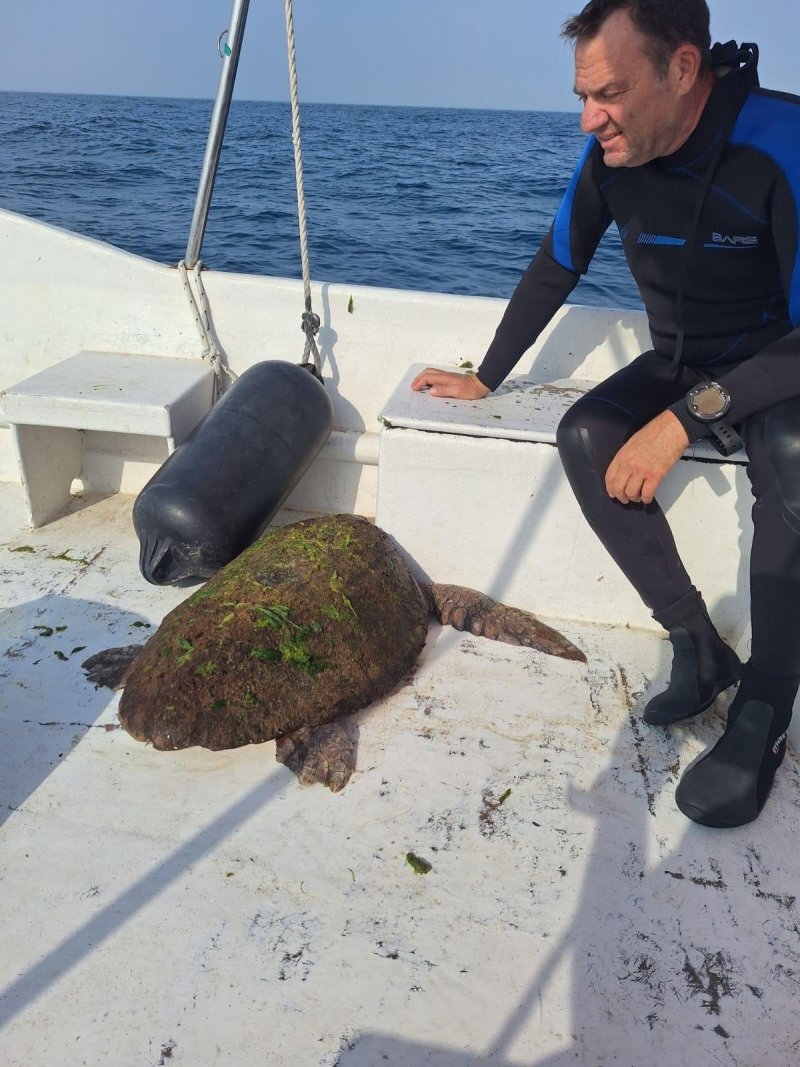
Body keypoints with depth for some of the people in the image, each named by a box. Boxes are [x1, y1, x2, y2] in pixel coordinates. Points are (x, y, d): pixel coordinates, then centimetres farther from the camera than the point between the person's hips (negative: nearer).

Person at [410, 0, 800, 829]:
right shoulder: (611, 154, -9)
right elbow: (553, 272, 4)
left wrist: (681, 421, -35)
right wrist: (485, 379, 6)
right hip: (680, 368, 5)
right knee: (585, 435, -23)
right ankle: (698, 647, -16)